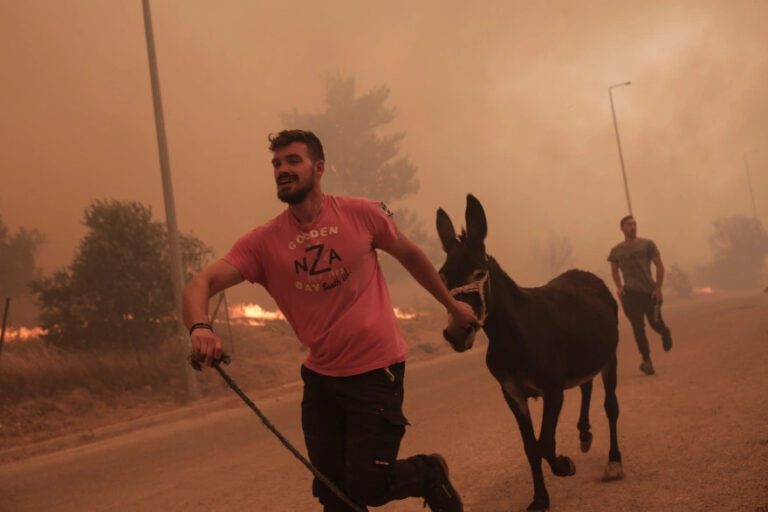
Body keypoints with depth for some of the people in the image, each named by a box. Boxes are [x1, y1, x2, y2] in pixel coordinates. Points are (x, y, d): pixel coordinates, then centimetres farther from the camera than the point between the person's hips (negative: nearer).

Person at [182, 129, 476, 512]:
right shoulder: (264, 241, -8)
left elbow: (410, 255, 9)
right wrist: (200, 327, -40)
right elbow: (201, 284, -18)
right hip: (320, 376, 3)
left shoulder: (360, 214, -9)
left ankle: (428, 474, 28)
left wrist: (451, 304, 18)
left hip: (376, 369, -3)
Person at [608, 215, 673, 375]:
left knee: (655, 323, 4)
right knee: (638, 327, -5)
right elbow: (614, 271, 18)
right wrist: (619, 287, 1)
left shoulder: (647, 244, 1)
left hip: (650, 291, -1)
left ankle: (665, 333, 41)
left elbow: (659, 266, 0)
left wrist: (658, 288, -7)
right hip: (630, 293, 1)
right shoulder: (616, 251, 6)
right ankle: (647, 360, -2)